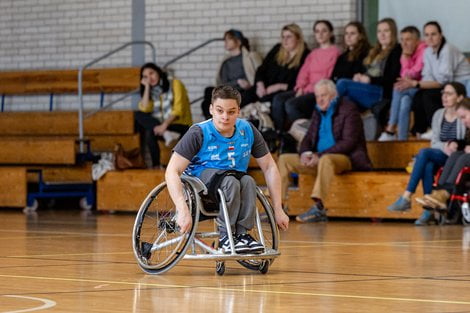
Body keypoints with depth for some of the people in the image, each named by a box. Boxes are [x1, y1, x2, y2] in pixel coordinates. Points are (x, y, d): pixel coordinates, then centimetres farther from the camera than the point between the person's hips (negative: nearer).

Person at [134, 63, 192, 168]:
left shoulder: (175, 84, 2)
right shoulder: (151, 91, 16)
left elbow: (178, 110, -10)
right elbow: (144, 110, -4)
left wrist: (164, 125, -25)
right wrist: (147, 87, -2)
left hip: (180, 126, -5)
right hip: (160, 126, 5)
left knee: (150, 133, -35)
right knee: (138, 115, -23)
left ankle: (156, 166, -33)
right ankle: (166, 134, -36)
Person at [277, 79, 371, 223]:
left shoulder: (348, 109, -8)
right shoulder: (318, 112, 15)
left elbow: (349, 142, -18)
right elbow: (308, 139, 17)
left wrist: (319, 155, -23)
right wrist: (305, 153, -9)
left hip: (344, 158, -8)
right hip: (319, 159, 8)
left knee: (326, 160, -40)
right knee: (284, 159, -1)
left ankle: (319, 208, -49)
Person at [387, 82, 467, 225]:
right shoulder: (438, 114, 13)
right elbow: (434, 142, 8)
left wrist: (456, 146, -25)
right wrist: (444, 147, -13)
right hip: (439, 156, 4)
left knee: (423, 153, -29)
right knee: (428, 166, -33)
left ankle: (406, 198, -33)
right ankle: (429, 210, -37)